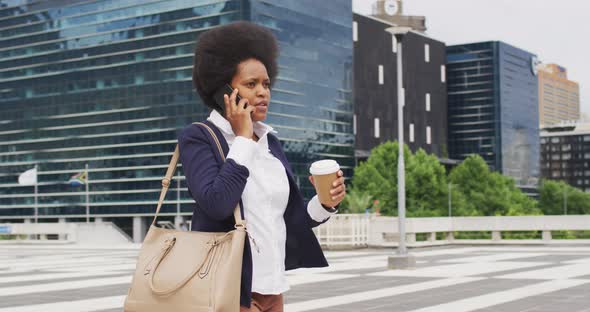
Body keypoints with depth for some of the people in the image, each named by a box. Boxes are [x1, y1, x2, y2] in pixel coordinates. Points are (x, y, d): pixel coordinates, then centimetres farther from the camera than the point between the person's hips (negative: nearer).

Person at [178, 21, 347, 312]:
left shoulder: (270, 142, 11)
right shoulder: (198, 138, -6)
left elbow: (290, 220, 12)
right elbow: (216, 203, -23)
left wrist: (325, 203, -7)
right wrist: (243, 138, -14)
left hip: (272, 288, 6)